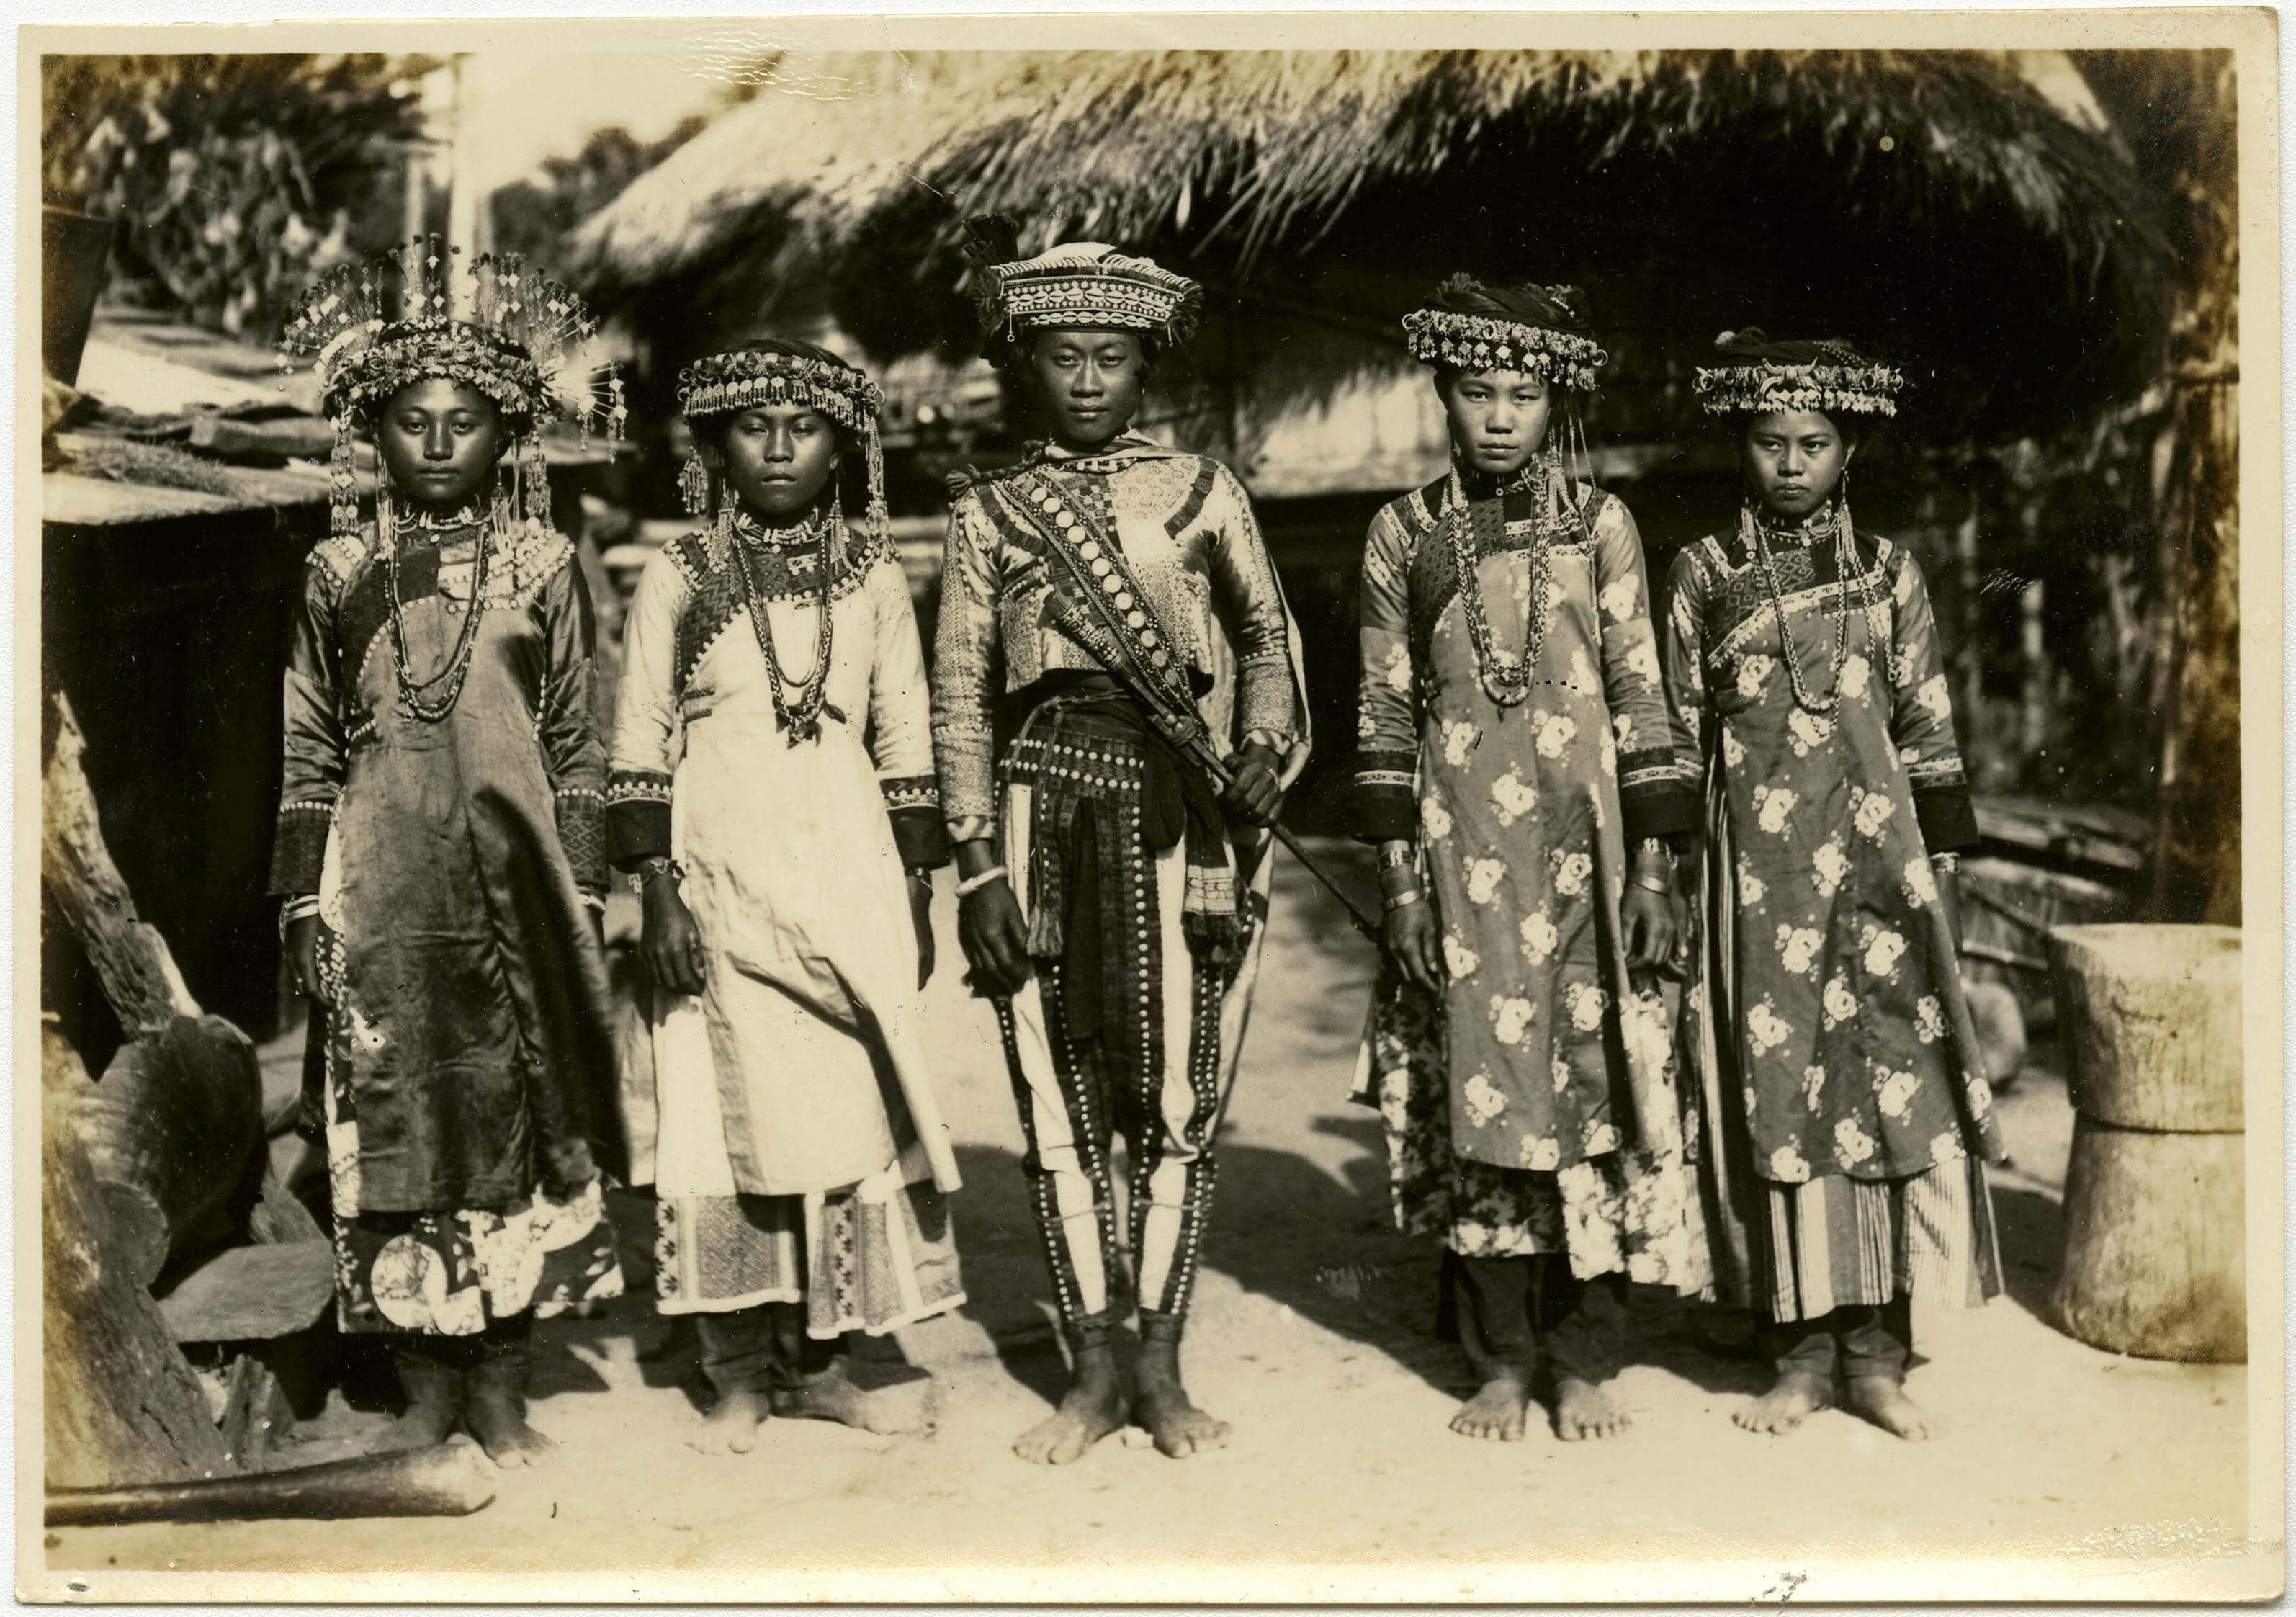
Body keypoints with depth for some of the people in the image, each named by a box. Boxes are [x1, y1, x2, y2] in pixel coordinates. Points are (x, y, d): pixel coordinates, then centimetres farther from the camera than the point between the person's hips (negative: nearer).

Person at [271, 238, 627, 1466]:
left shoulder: (544, 566, 4)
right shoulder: (338, 574, 6)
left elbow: (575, 743, 6)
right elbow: (309, 753, 7)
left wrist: (584, 892, 1)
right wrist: (304, 902, 2)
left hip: (512, 878, 0)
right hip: (382, 885, 1)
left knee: (517, 1107, 2)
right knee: (390, 1115, 3)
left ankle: (501, 1387, 14)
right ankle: (426, 1387, 15)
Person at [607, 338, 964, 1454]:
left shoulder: (873, 580, 8)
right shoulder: (677, 581, 2)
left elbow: (905, 749, 11)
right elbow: (637, 753, 1)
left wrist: (916, 895, 8)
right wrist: (658, 893, -7)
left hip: (849, 879, 2)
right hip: (724, 882, -2)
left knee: (849, 1110, 2)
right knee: (730, 1109, -1)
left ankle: (818, 1360, 14)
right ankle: (741, 1372, 10)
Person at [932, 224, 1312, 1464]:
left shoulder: (1200, 491, 8)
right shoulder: (989, 514, 8)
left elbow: (1265, 637, 13)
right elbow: (959, 700, 6)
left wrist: (1266, 748, -6)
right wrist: (978, 869, -1)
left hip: (1178, 806, 0)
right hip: (1046, 805, 1)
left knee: (1177, 1097, 1)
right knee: (1059, 1104, 3)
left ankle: (1162, 1371, 14)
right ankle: (1093, 1374, 15)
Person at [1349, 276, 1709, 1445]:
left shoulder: (1600, 523, 4)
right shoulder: (1403, 533, 4)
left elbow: (1640, 698, 4)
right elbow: (1383, 713, 4)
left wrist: (1653, 865, -2)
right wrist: (1398, 876, -2)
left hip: (1581, 842, 0)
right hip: (1460, 846, 0)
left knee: (1590, 1076, 0)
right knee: (1474, 1089, 2)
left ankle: (1585, 1360, 13)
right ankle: (1501, 1360, 15)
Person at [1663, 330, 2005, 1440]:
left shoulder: (1885, 568, 8)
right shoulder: (1705, 573, 6)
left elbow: (1926, 730, 9)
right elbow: (1680, 738, 7)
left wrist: (1941, 866, 4)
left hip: (1876, 851, 1)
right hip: (1758, 860, -1)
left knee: (1891, 1078, -3)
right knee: (1777, 1088, 0)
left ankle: (1876, 1349, 7)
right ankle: (1803, 1349, 10)